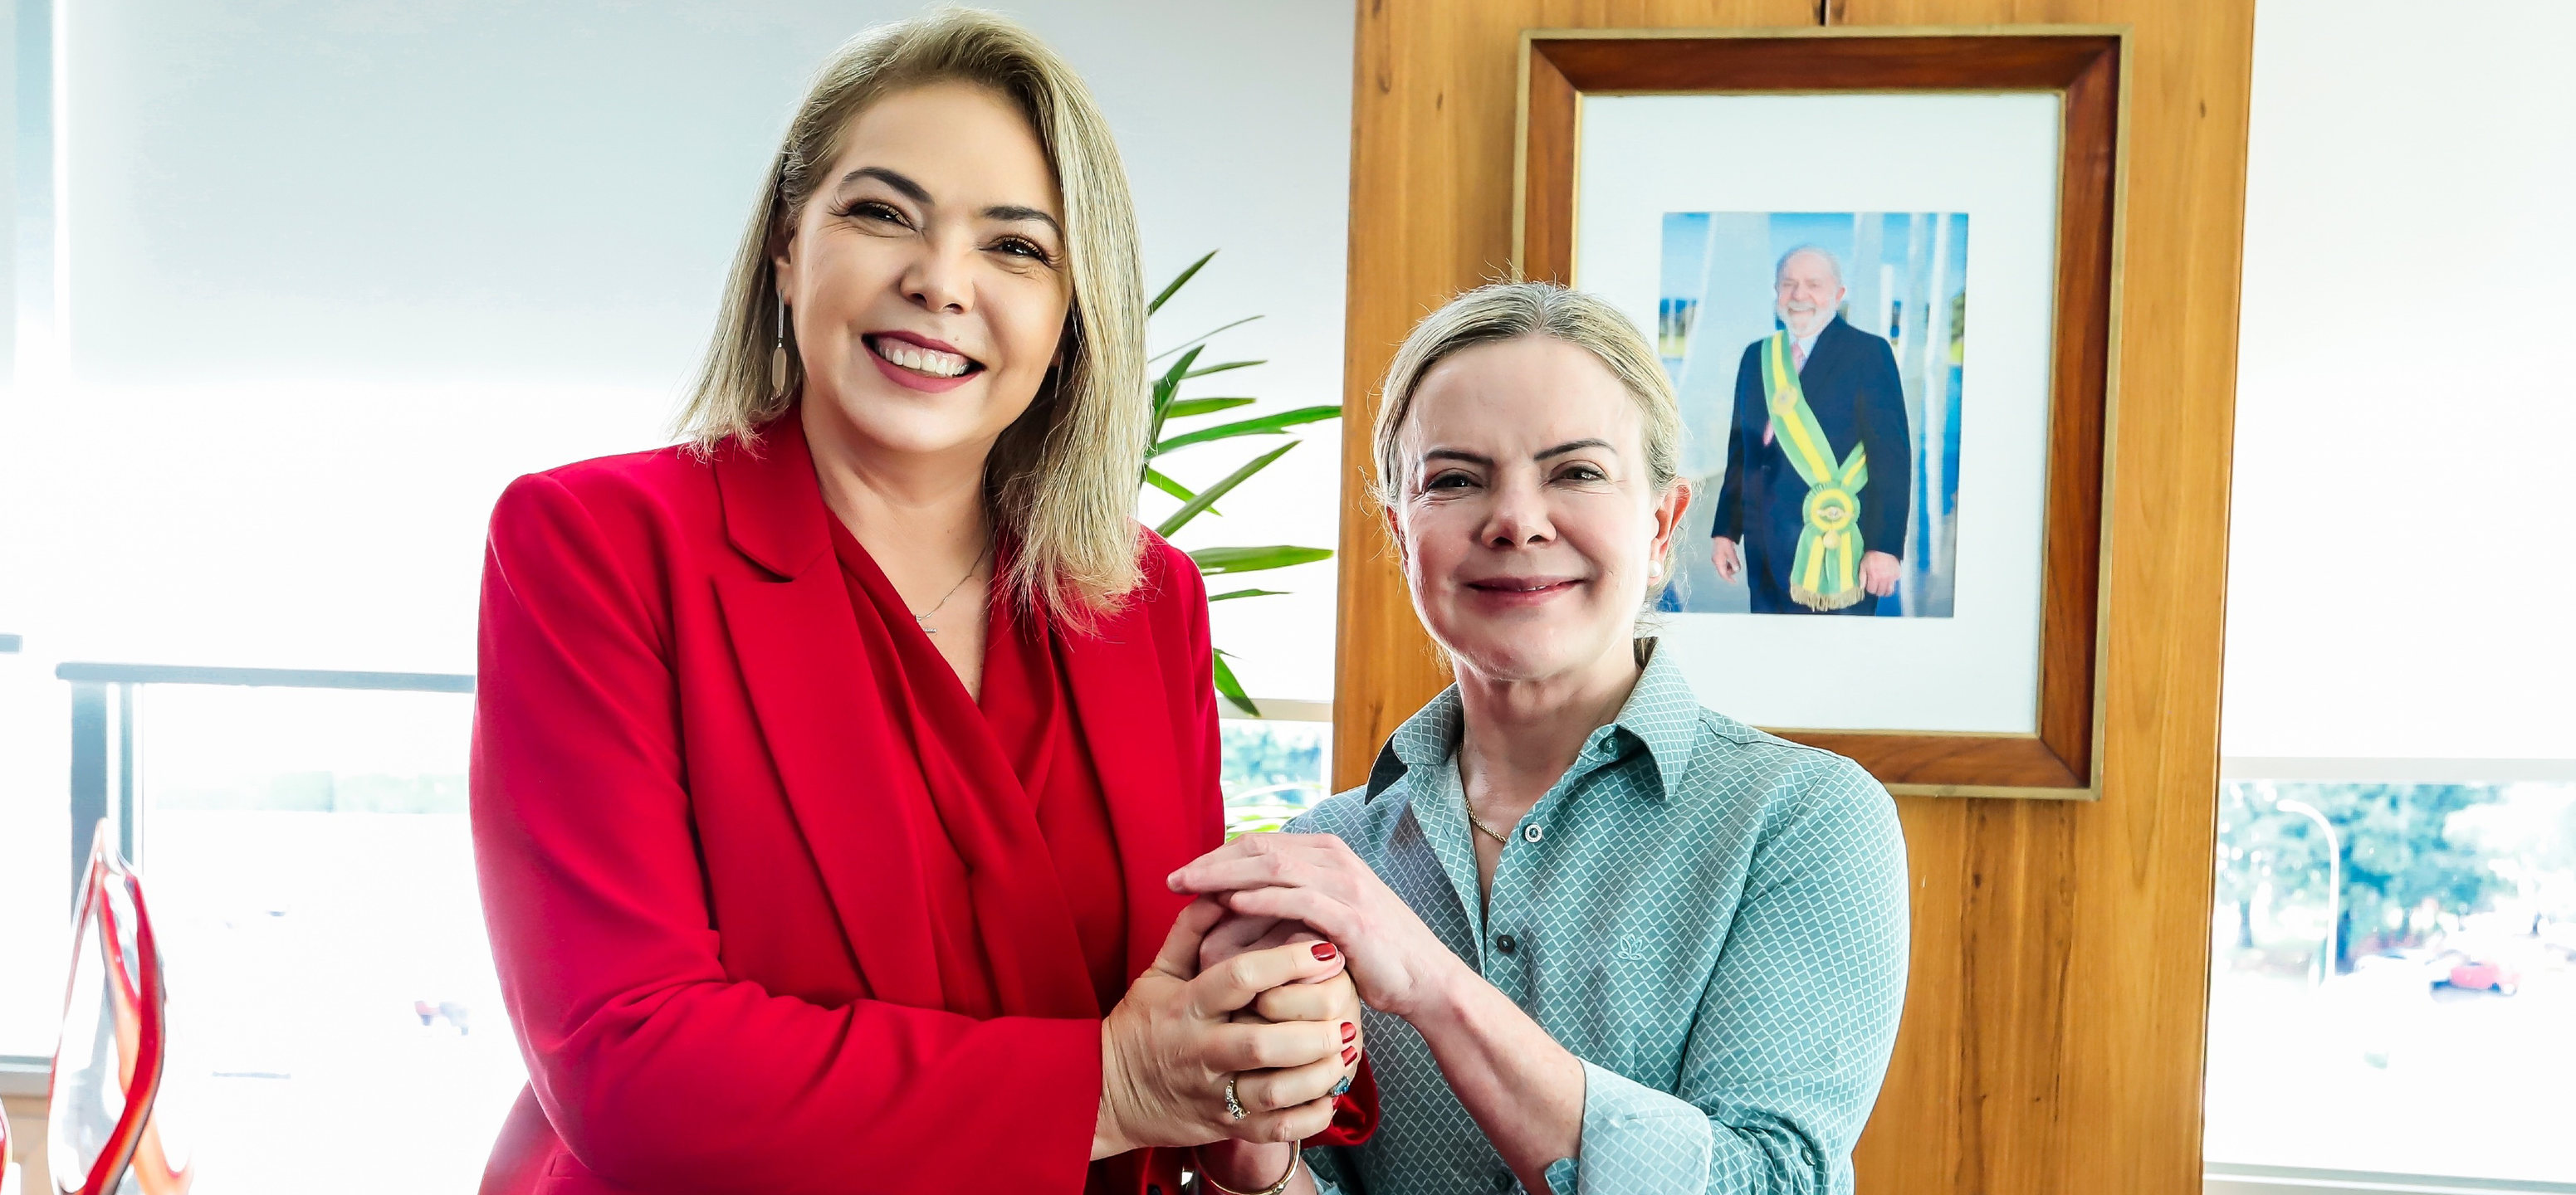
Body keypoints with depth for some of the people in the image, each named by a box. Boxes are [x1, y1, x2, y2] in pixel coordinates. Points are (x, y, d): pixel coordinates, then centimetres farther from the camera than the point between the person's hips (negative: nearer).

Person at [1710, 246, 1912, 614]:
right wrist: (1726, 530, 11)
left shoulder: (1868, 353, -5)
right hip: (1765, 549, 5)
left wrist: (1885, 546, -15)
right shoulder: (1756, 356, 12)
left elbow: (1892, 456, -9)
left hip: (1838, 548, -5)